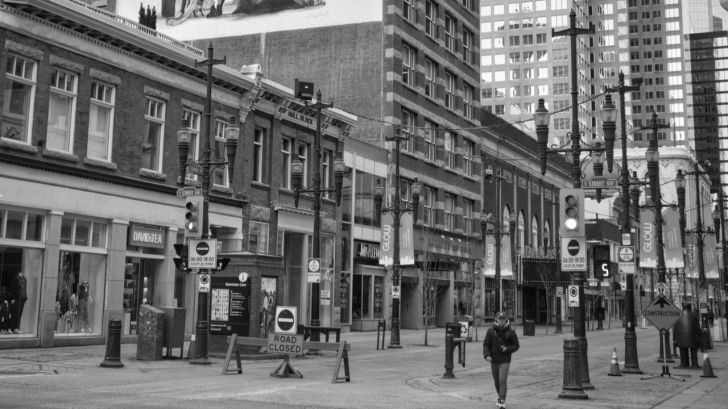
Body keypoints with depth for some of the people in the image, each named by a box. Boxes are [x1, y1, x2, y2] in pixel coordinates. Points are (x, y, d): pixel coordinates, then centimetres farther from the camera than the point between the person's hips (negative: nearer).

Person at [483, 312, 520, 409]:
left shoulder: (511, 332, -3)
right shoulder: (490, 331, -1)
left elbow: (516, 346, 3)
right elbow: (486, 344, 0)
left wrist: (507, 349, -15)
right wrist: (487, 355, -17)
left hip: (505, 361, -2)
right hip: (494, 361, 3)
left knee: (503, 380, -15)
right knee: (497, 381, 13)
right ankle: (500, 397, 35)